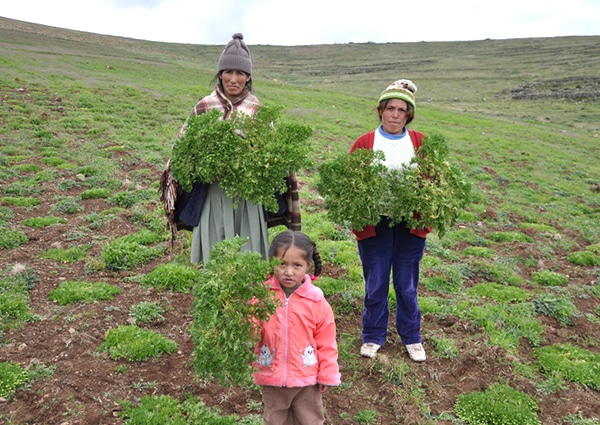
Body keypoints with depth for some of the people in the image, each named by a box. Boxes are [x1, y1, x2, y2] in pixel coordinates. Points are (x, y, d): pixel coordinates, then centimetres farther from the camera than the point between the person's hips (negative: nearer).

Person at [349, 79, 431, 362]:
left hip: (411, 224, 1)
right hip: (373, 223, -1)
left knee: (407, 286, 12)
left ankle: (412, 337, 31)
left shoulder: (421, 143, 5)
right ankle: (373, 336, 30)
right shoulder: (364, 143, 1)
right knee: (375, 285, 10)